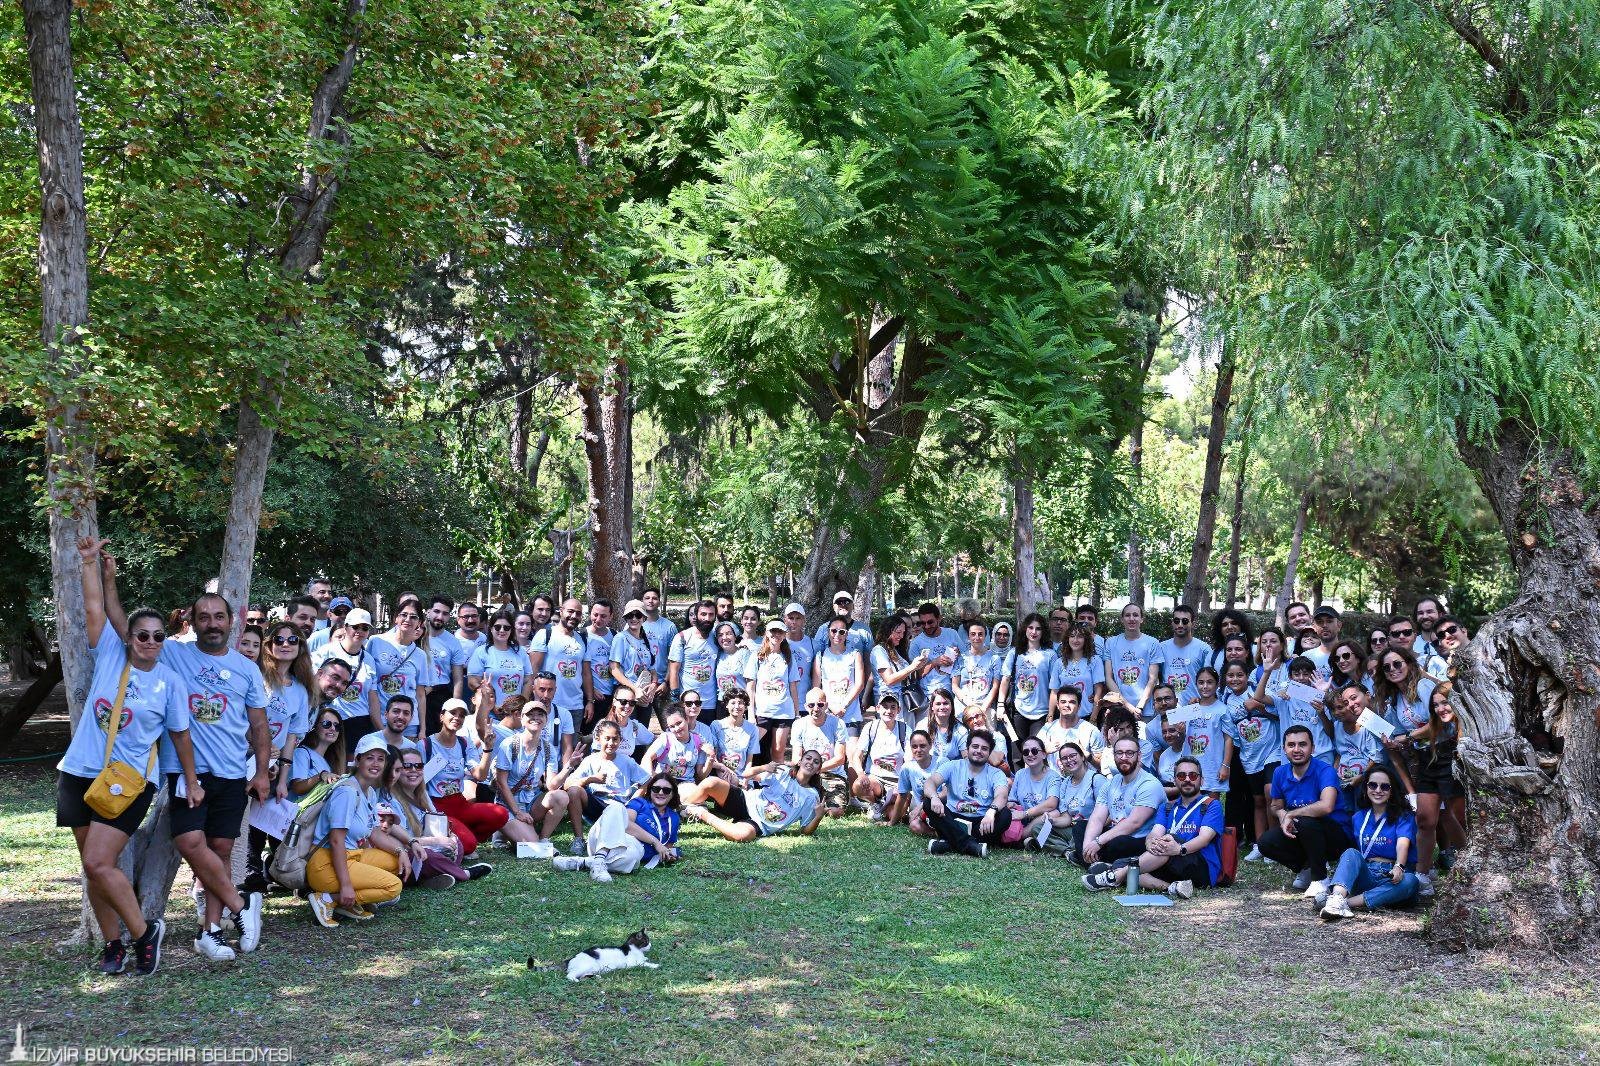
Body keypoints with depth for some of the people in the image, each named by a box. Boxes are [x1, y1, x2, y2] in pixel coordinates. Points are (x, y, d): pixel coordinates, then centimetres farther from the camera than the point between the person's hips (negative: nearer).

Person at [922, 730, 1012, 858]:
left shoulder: (995, 774, 3)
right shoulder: (953, 766, 5)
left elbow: (1002, 796, -19)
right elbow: (930, 782, -11)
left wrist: (991, 811, -43)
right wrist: (934, 797, -36)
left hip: (980, 824, 0)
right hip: (953, 820, 0)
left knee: (1005, 814, -28)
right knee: (928, 802, -24)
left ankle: (949, 844, -33)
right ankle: (970, 845, -35)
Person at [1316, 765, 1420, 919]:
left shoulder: (1403, 817, 4)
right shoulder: (1359, 817, 17)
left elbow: (1403, 844, -15)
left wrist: (1398, 867, -36)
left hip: (1390, 878, -2)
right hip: (1365, 875, 2)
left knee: (1410, 881, -34)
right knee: (1351, 853, -26)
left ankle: (1348, 902, -45)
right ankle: (1337, 898, -55)